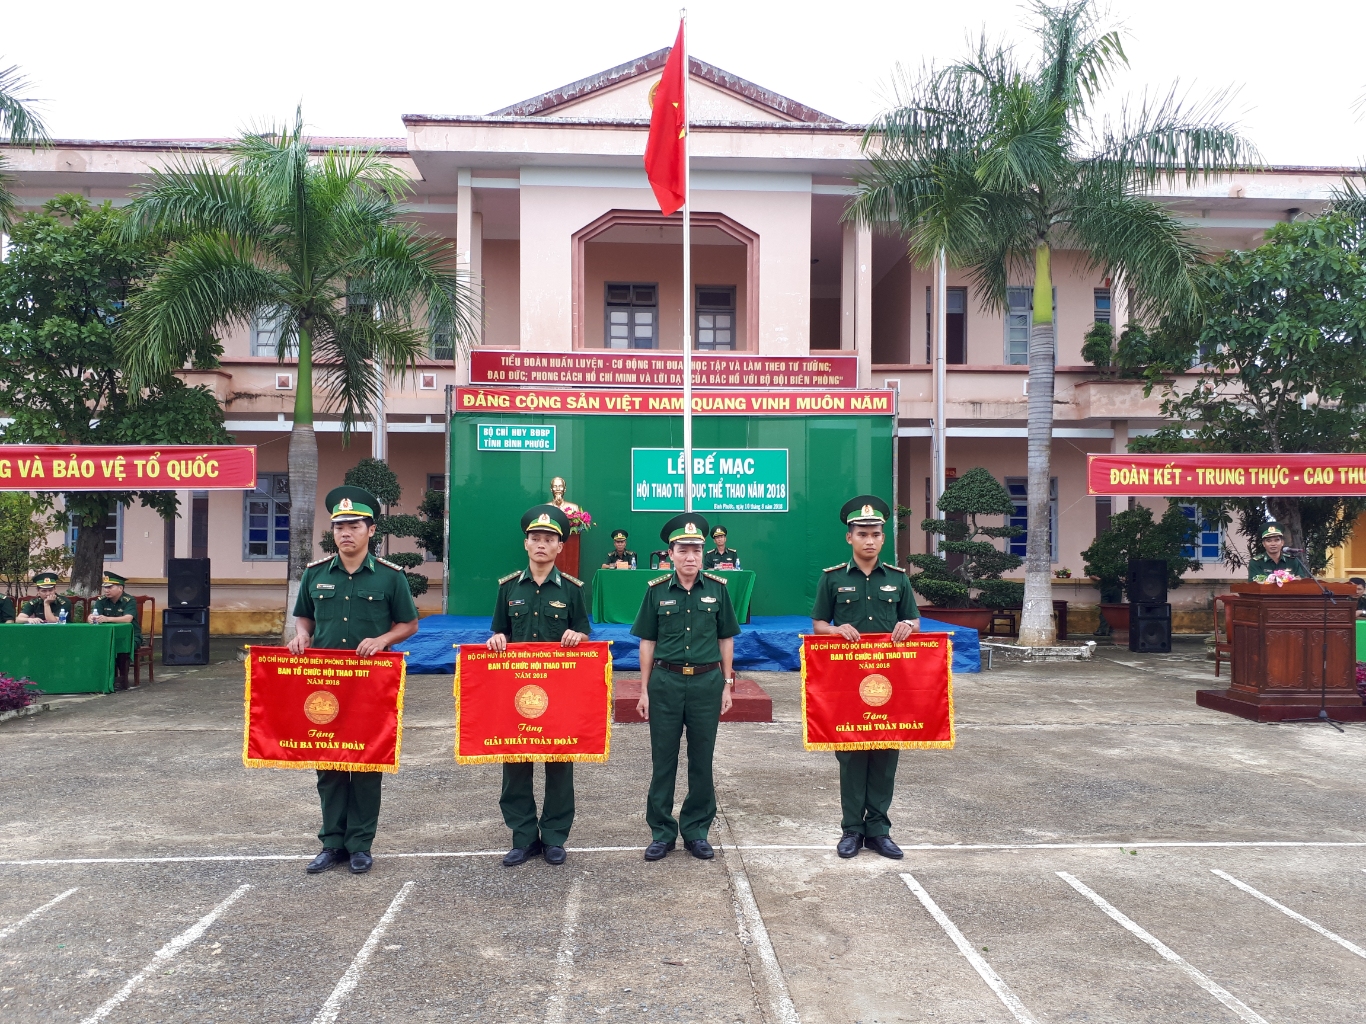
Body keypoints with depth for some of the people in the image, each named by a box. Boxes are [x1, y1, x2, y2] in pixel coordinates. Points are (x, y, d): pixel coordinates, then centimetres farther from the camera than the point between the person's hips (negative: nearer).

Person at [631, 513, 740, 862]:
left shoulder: (717, 588, 2)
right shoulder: (657, 590, 1)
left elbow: (726, 639, 8)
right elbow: (647, 642, 4)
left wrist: (727, 685, 5)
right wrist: (644, 690, 2)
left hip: (707, 682, 0)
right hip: (665, 682, 0)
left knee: (702, 761, 9)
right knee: (663, 760, 7)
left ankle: (697, 831, 23)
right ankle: (662, 832, 20)